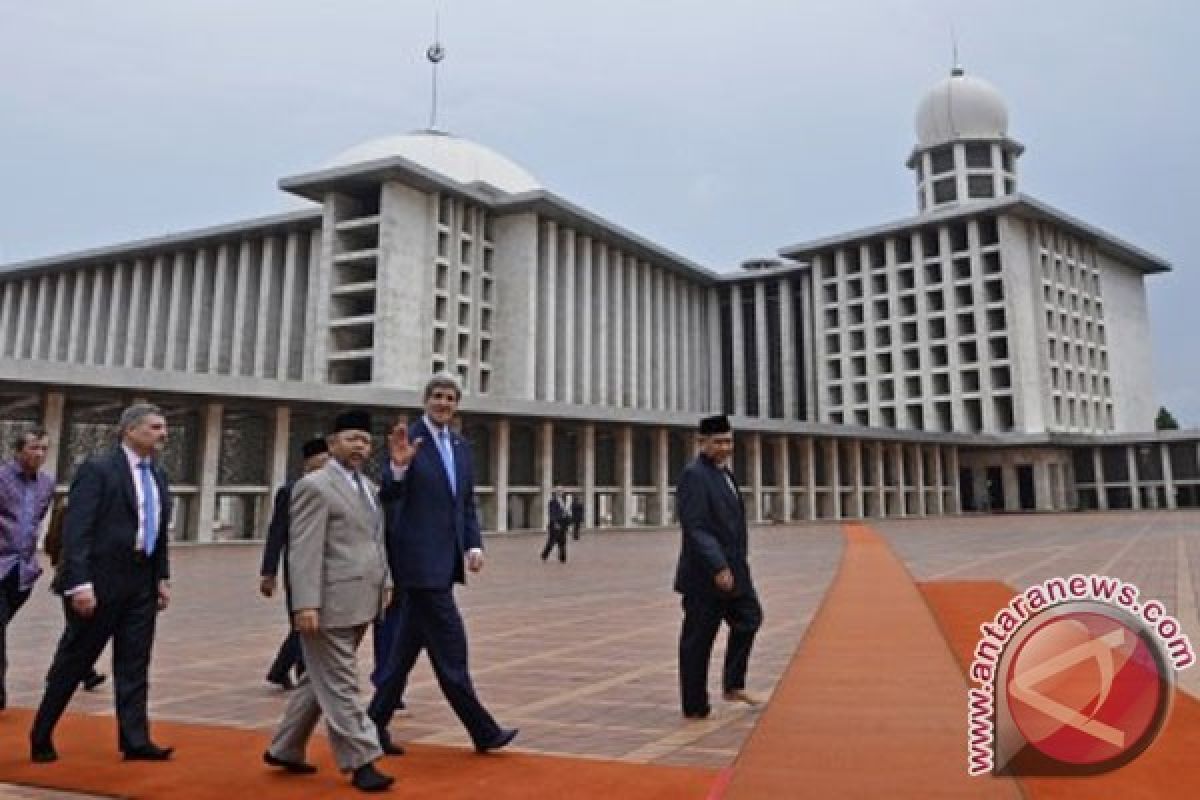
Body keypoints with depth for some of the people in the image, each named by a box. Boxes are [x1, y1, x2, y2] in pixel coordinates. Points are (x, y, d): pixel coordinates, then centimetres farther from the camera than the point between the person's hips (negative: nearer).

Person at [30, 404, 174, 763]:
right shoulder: (97, 469, -10)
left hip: (142, 584, 6)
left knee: (134, 665, 7)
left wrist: (163, 578, 10)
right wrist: (79, 583, -21)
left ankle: (135, 740, 12)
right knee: (73, 662, 8)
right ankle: (42, 736, 27)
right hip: (100, 582, -6)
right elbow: (76, 531, -16)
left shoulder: (158, 476, 11)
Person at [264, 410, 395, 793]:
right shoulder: (314, 485, -10)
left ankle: (283, 749, 32)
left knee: (321, 680, 18)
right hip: (331, 603, -9)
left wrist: (385, 582, 15)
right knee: (339, 684, 1)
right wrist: (306, 604, -21)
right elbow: (303, 552, -16)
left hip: (360, 601, 9)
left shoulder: (368, 486, 17)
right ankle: (361, 762, 7)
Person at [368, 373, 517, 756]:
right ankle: (483, 731, 10)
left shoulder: (461, 445, 12)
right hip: (420, 561, -7)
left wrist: (474, 545, 4)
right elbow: (389, 497, -16)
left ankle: (376, 721, 30)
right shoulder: (407, 440, -10)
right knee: (450, 647, -1)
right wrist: (399, 466, -35)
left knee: (409, 645, 16)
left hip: (445, 561, 8)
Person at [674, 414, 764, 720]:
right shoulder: (694, 475, -17)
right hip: (705, 574, -9)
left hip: (732, 569, 9)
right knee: (698, 640, 2)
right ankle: (695, 706, 15)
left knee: (749, 619, 13)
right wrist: (718, 567, -28)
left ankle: (733, 686, 25)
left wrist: (733, 564, 20)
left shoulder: (723, 472, 13)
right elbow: (695, 528, -24)